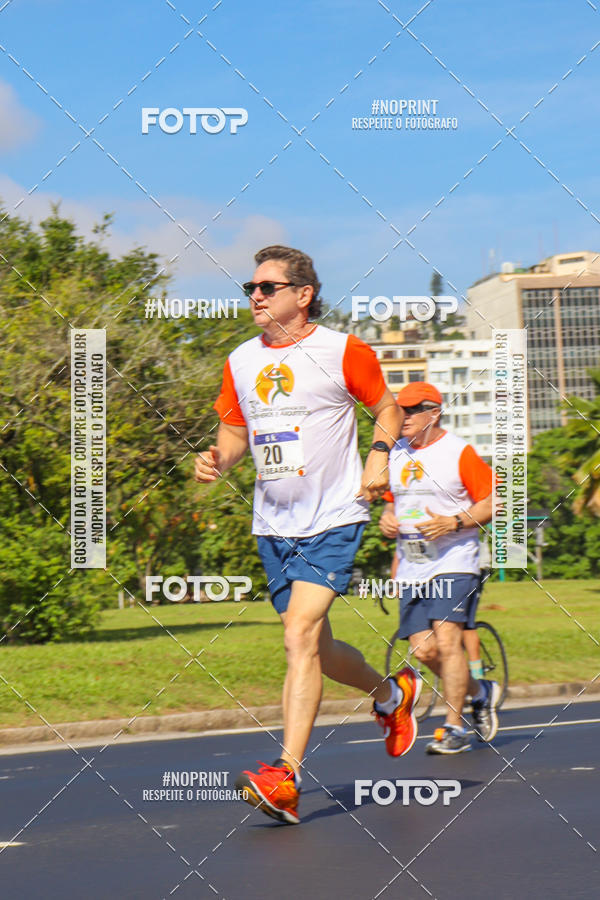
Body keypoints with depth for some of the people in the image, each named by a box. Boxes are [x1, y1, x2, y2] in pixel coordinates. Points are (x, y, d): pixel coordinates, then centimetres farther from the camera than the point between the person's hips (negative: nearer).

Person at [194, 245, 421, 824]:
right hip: (272, 526, 6)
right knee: (316, 650, 14)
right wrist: (219, 458, -3)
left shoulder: (343, 352, -5)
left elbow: (386, 408, 8)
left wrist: (379, 457, -9)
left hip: (333, 520, -6)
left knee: (300, 638, -19)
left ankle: (285, 777, -22)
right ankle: (391, 694, 44)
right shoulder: (240, 362, 9)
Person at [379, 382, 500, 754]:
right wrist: (388, 518, 4)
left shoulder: (459, 452, -7)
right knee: (424, 649, -1)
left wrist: (454, 522, -20)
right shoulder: (397, 454, 13)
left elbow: (494, 502, -7)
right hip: (412, 568, 6)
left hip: (454, 562, -6)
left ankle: (455, 728, -8)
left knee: (447, 639, -17)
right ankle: (480, 691, 24)